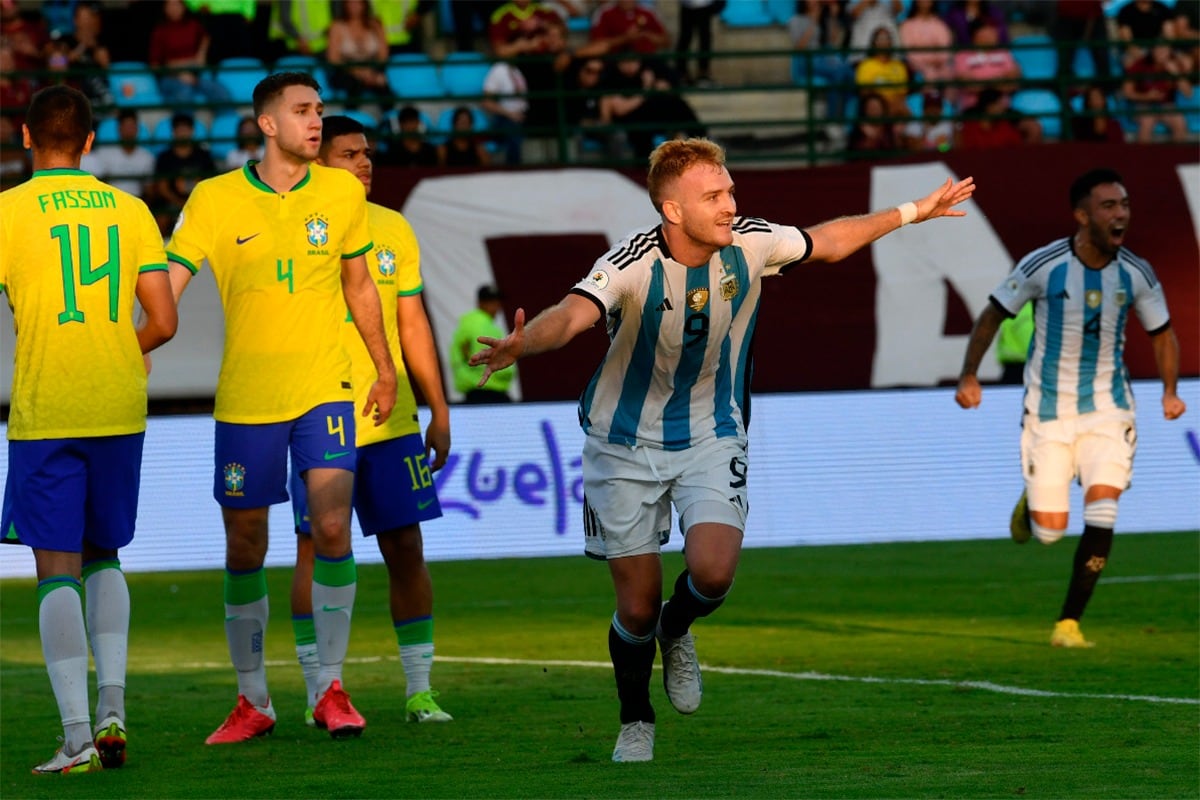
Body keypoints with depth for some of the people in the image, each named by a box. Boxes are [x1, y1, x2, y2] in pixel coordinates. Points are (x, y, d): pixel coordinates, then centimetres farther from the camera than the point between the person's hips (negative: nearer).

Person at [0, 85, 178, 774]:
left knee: (58, 568, -2)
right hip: (121, 409, 4)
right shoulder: (130, 210, 7)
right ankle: (112, 709, 7)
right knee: (103, 558, 20)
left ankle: (79, 738, -9)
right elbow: (163, 323, 4)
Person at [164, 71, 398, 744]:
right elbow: (166, 285, -8)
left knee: (333, 529, -14)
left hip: (325, 389, 1)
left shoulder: (341, 192, 3)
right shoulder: (215, 200, -4)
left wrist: (385, 368, 20)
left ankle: (331, 688, -2)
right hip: (245, 398, 0)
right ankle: (253, 701, 17)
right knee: (245, 548, 5)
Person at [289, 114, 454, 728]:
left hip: (393, 421, 4)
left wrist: (439, 411, 12)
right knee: (316, 551, -3)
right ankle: (318, 693, 2)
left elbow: (412, 325, 15)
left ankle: (420, 691, 10)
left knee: (405, 549, 4)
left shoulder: (393, 229, 11)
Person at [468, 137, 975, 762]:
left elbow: (826, 242, 9)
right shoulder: (633, 264, -24)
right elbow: (573, 314, -42)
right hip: (626, 445, -2)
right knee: (637, 606, 0)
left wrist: (910, 213, 17)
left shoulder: (751, 245, -12)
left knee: (713, 572, -21)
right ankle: (636, 725, 28)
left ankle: (676, 633, 16)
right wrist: (522, 344, -64)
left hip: (710, 439, 2)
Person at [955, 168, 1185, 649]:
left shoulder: (1136, 274, -5)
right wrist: (968, 378, -5)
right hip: (1049, 411, -2)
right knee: (1049, 532, -2)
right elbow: (993, 315, -1)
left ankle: (1069, 623, -4)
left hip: (1108, 410, 2)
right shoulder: (1044, 266, -13)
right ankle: (1031, 504, 36)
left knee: (1102, 513, -16)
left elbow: (1162, 333, 11)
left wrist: (1170, 391, 1)